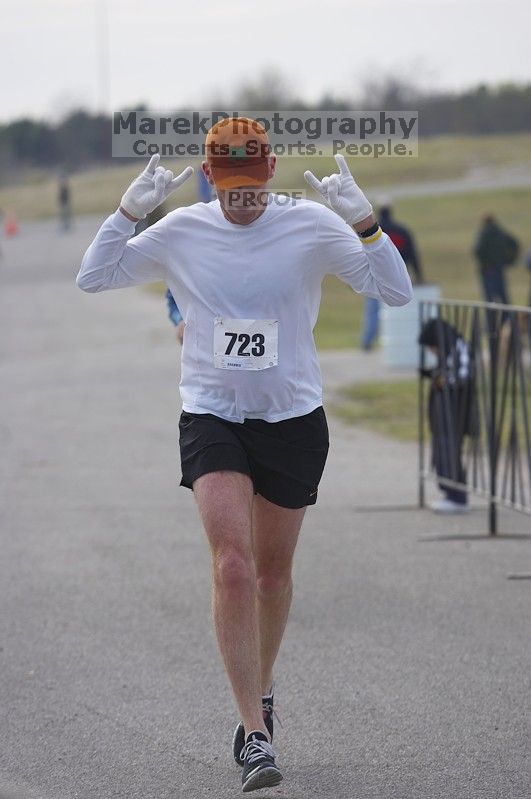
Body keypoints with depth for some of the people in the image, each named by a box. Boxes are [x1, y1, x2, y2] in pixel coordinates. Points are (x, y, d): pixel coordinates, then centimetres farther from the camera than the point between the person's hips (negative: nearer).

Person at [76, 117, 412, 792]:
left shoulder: (311, 227, -6)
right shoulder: (182, 232, -1)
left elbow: (396, 293, -7)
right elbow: (94, 278, 6)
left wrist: (363, 221, -22)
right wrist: (130, 209, -8)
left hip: (293, 419, 1)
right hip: (211, 416, -1)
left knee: (272, 571, 13)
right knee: (233, 565, -17)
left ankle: (261, 691, 41)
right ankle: (255, 735, -18)